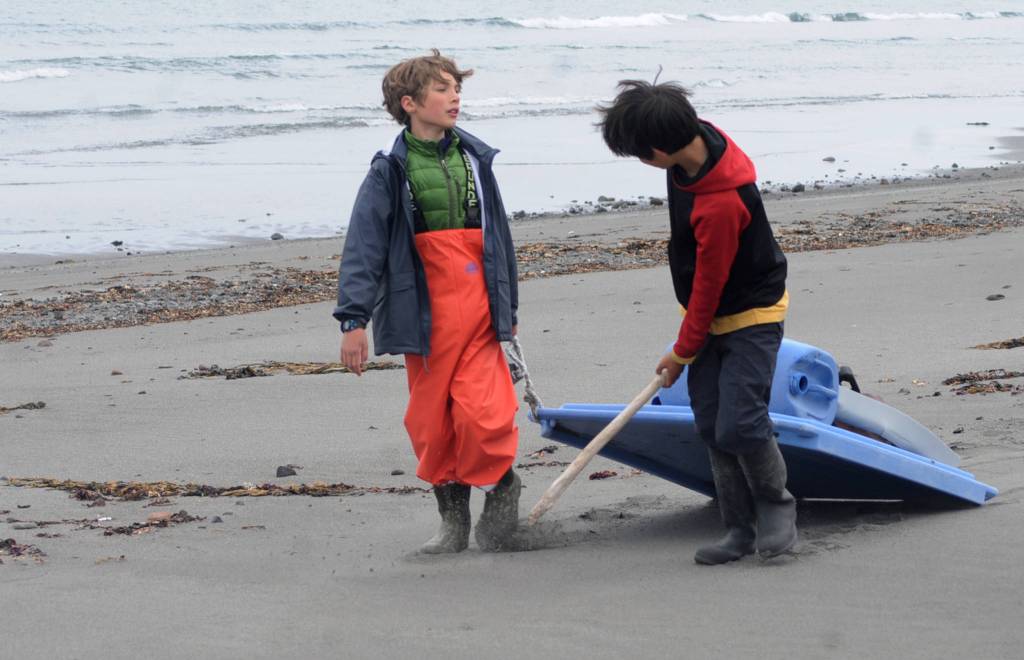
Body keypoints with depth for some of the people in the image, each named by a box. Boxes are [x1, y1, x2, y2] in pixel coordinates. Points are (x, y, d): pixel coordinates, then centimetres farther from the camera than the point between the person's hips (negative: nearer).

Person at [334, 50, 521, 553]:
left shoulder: (475, 159, 10)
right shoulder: (391, 172, -2)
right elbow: (363, 248, -5)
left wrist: (508, 305, 22)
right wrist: (354, 320, -12)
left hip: (479, 311, 1)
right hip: (425, 317, -1)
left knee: (484, 413, -12)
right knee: (431, 422, 5)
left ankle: (500, 488, 14)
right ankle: (453, 516, 21)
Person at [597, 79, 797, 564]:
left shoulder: (721, 205, -35)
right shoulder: (697, 140, -8)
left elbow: (709, 286, -22)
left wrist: (683, 352, -9)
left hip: (751, 315, -9)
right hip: (711, 316, 9)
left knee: (739, 424, -16)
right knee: (712, 428, 5)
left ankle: (776, 506, 10)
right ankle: (741, 529, 12)